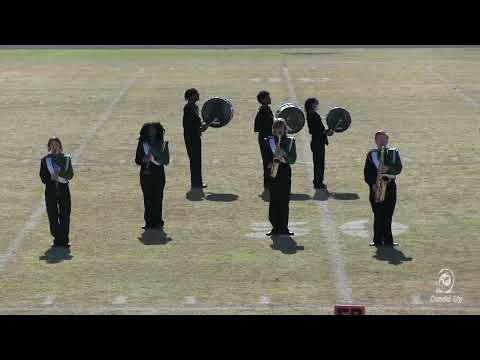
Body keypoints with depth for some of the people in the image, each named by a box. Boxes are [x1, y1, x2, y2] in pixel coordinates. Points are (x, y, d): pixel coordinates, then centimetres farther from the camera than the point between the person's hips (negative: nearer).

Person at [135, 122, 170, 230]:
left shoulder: (161, 144, 1)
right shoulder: (142, 144, 4)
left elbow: (166, 161, 0)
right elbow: (137, 159, 5)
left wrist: (156, 159, -17)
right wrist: (144, 160, -15)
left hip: (158, 174, -1)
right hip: (146, 174, 1)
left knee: (157, 198, -2)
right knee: (148, 199, 3)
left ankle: (157, 221, 7)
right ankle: (149, 222, 11)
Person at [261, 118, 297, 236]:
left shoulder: (290, 141, 9)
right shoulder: (268, 141, 7)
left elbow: (293, 159, 4)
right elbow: (265, 157, 6)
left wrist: (285, 155, -14)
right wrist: (270, 163, -13)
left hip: (285, 173, 1)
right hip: (273, 174, -1)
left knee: (284, 201, 2)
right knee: (274, 201, -2)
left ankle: (284, 227, 8)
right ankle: (275, 227, 4)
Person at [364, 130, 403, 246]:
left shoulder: (394, 152, 10)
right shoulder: (371, 154, 7)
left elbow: (399, 168, -1)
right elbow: (367, 172, 3)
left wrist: (388, 169, -19)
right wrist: (372, 184, -10)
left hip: (390, 186, 1)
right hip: (376, 188, -1)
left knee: (388, 215, 2)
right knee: (378, 215, -2)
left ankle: (388, 240, 9)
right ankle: (378, 240, 4)